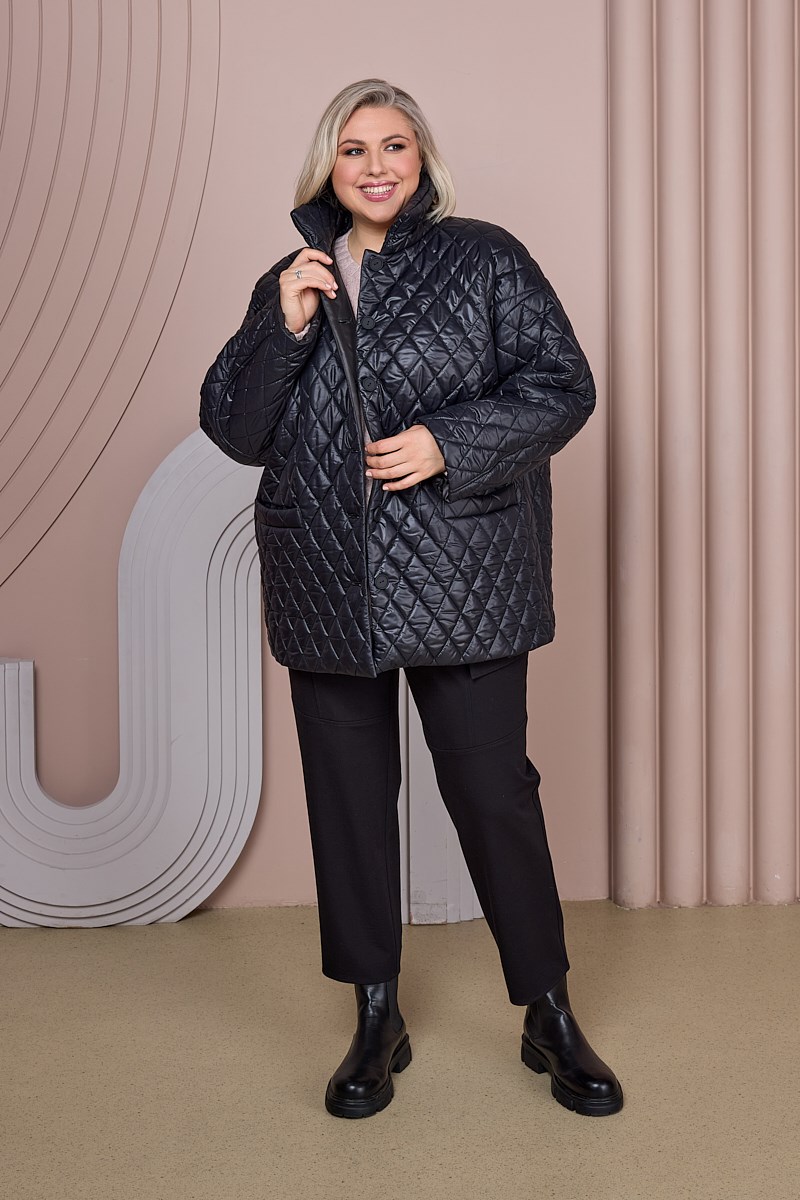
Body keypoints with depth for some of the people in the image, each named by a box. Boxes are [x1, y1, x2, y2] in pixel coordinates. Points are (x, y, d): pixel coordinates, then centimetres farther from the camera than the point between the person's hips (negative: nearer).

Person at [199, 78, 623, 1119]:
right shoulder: (289, 281, 12)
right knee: (348, 798, 9)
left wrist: (450, 443, -16)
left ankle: (550, 1016, 18)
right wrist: (286, 327, -8)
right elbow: (233, 429, 7)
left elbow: (563, 386, -3)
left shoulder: (484, 260, 3)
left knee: (494, 791, 0)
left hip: (462, 583, -3)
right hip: (328, 587, 4)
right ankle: (377, 1021, 25)